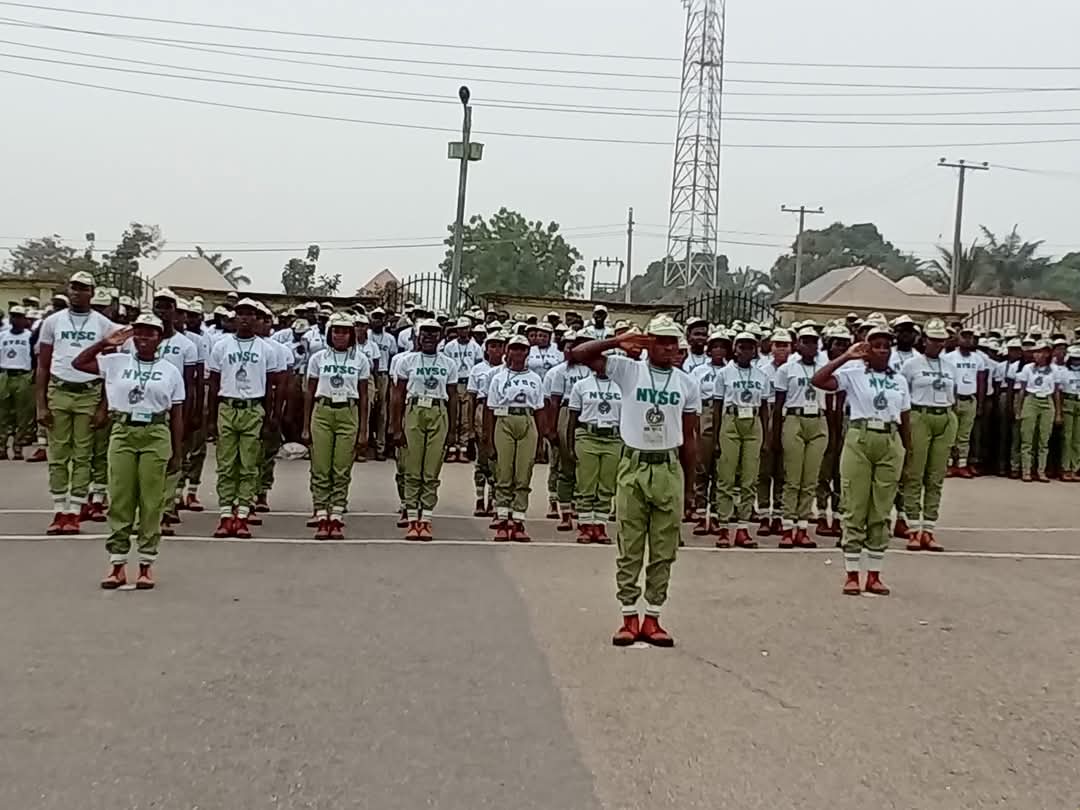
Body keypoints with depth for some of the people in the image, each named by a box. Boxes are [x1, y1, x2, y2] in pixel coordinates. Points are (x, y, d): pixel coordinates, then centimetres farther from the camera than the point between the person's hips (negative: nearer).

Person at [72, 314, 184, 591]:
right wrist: (104, 342, -1)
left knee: (151, 503, 1)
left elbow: (177, 417, 6)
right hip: (122, 433, 1)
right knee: (119, 501, 3)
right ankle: (117, 565, 11)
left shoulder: (170, 371, 6)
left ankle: (146, 565, 10)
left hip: (156, 436, -1)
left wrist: (177, 454, 3)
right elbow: (78, 363, 7)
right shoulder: (116, 363, 9)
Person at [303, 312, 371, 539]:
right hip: (322, 413, 1)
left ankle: (337, 519, 5)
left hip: (348, 415, 0)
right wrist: (306, 427, 5)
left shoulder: (361, 360, 5)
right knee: (320, 470, 0)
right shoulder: (318, 358, 6)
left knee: (342, 471, 0)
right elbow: (309, 394, 9)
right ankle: (322, 519, 5)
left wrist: (363, 431, 2)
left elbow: (363, 397, 5)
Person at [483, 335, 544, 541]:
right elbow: (490, 411, 6)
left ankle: (518, 520, 3)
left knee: (524, 476, -1)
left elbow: (540, 411, 12)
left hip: (528, 425, 1)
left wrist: (541, 438, 5)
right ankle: (502, 521, 1)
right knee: (503, 473, -3)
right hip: (504, 423, -1)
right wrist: (489, 439, 0)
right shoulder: (498, 377, 9)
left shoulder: (535, 379, 14)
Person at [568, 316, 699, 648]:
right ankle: (629, 617, 14)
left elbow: (689, 437, 9)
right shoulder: (628, 371, -2)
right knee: (630, 548, 4)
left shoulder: (687, 384, 5)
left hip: (669, 469, 2)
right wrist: (617, 342, -21)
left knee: (664, 550, 6)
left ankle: (652, 618, 16)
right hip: (634, 466, -2)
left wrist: (689, 484, 8)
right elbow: (578, 355, -10)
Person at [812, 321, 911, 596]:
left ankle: (874, 575, 15)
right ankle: (852, 574, 7)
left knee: (881, 512, 7)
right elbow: (818, 381, -15)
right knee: (855, 510, 0)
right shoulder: (853, 374, 1)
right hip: (859, 440, -3)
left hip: (890, 443, 4)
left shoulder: (899, 380, 14)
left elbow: (905, 422, 15)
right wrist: (846, 357, -13)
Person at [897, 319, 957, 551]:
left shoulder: (951, 368, 14)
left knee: (936, 478, 4)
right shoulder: (912, 364, 1)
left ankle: (929, 529, 8)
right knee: (914, 476, -5)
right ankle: (913, 529, -1)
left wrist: (953, 430, 10)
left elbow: (953, 400, 17)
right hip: (919, 418, -4)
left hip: (946, 421, 4)